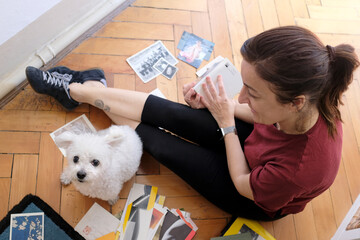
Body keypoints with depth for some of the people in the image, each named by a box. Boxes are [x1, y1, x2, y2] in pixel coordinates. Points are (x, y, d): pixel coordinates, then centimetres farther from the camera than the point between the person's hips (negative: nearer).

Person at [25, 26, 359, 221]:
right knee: (166, 112, -5)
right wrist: (218, 105, -13)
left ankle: (75, 89, 22)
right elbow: (264, 119, -5)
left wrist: (226, 120, -22)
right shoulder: (311, 103, -29)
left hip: (256, 201, -4)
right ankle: (80, 88, 19)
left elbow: (244, 185, -23)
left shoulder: (298, 169, -46)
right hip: (250, 141, 5)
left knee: (157, 141, -1)